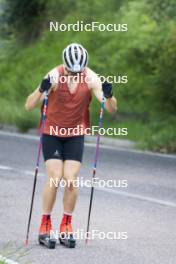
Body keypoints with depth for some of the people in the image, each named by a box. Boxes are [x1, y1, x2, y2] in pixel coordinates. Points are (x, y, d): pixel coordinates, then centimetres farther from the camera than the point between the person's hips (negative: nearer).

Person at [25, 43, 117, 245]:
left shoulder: (91, 78, -14)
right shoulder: (54, 76, -20)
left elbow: (111, 109, -16)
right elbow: (29, 106, -26)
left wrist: (109, 96, -38)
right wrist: (42, 90, -45)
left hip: (75, 135, 2)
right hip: (52, 133, -2)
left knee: (71, 180, -8)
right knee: (55, 178, -13)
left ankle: (66, 224, 7)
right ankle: (45, 225, -1)